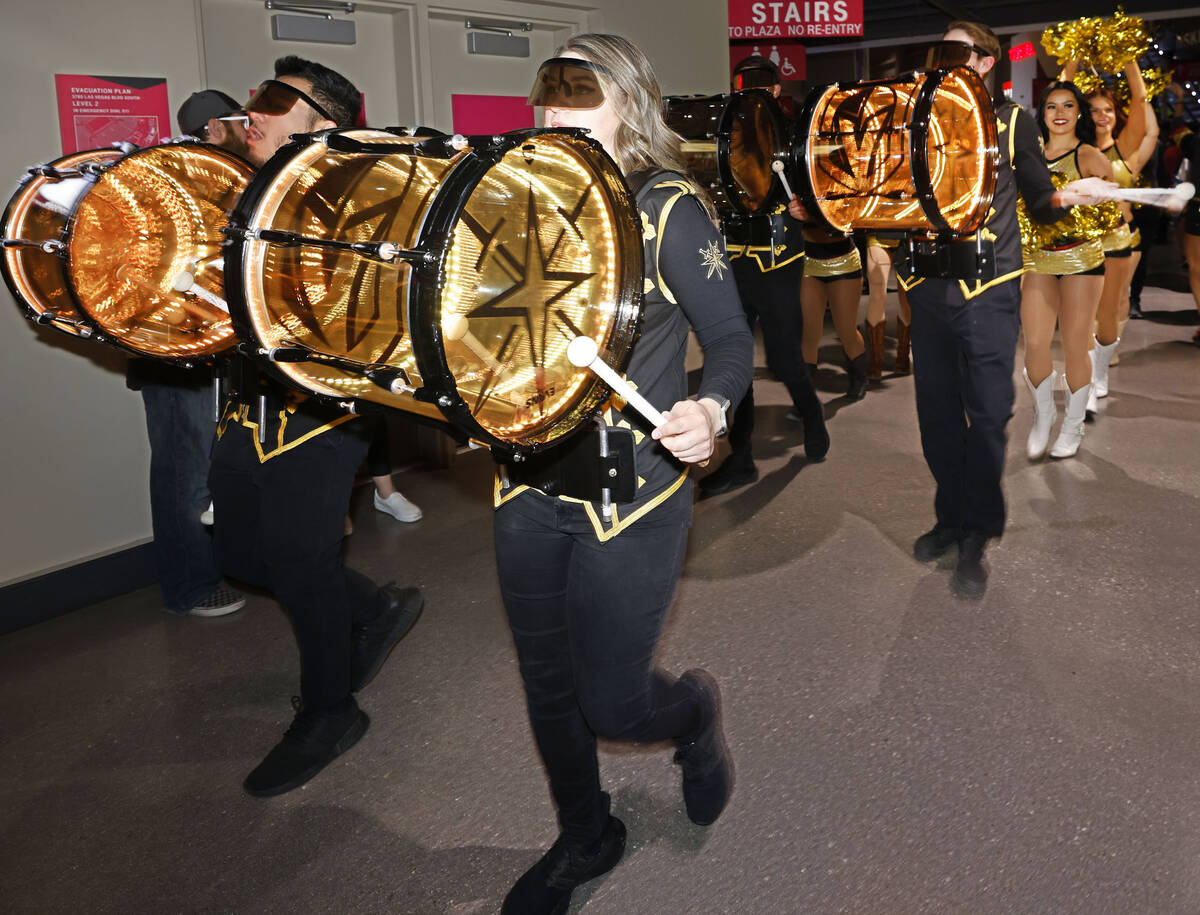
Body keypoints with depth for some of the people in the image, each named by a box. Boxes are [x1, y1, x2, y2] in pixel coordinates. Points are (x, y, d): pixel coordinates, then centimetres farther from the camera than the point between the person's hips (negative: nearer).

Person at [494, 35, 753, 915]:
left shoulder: (667, 207, -7)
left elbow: (732, 338, -8)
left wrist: (711, 410, -28)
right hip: (528, 489, 6)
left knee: (612, 702, 0)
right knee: (548, 687, 16)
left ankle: (694, 711, 38)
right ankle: (585, 841, 41)